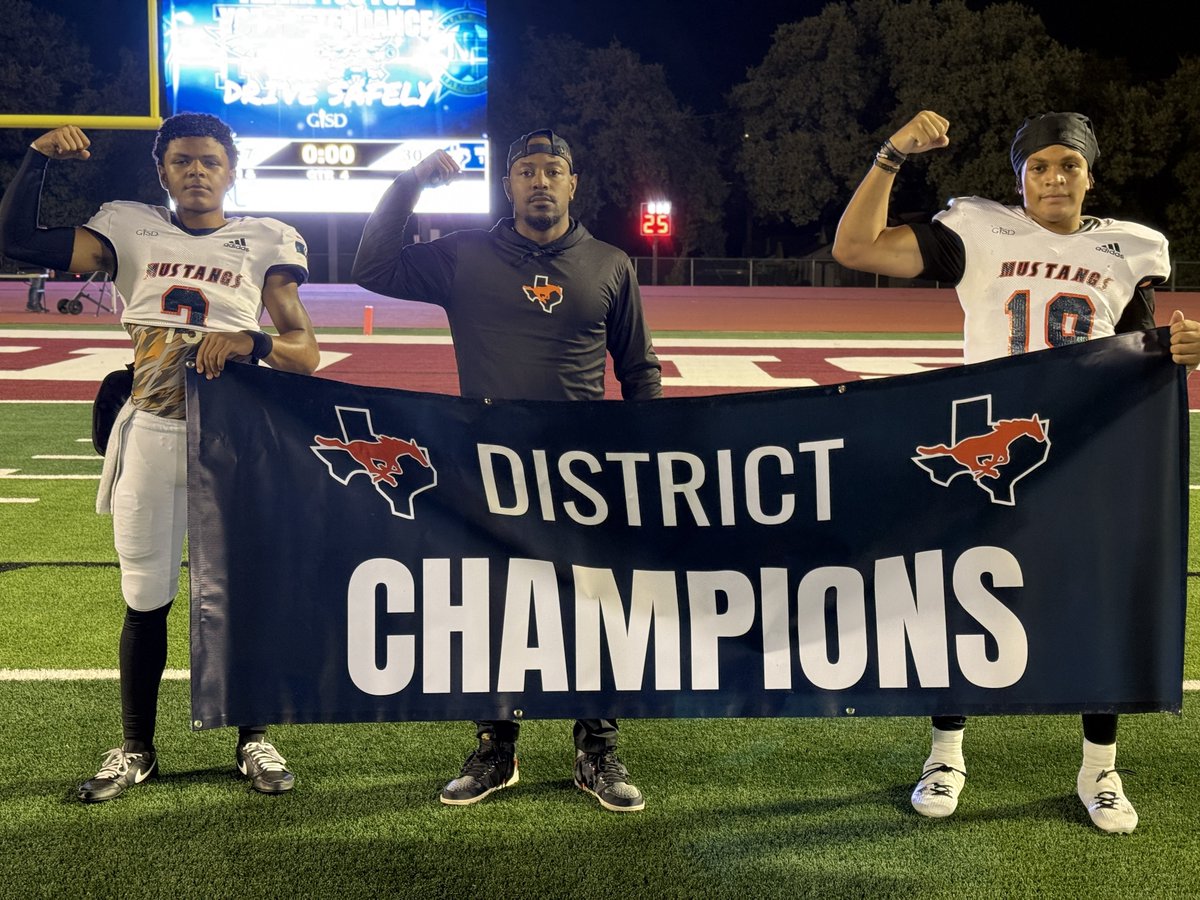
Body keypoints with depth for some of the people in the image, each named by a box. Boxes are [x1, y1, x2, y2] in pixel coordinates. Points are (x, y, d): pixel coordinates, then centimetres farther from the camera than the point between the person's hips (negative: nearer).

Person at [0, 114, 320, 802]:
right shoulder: (131, 229, 9)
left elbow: (306, 352, -4)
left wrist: (250, 340, -23)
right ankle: (136, 749, 21)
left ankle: (254, 740, 20)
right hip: (151, 434, 1)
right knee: (146, 597, 6)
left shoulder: (264, 242, 5)